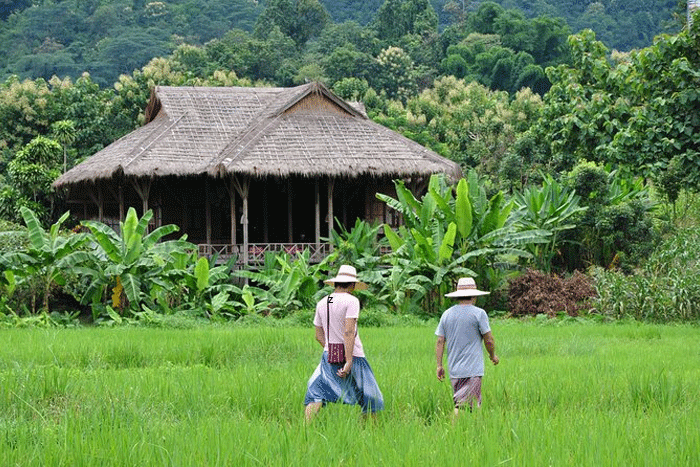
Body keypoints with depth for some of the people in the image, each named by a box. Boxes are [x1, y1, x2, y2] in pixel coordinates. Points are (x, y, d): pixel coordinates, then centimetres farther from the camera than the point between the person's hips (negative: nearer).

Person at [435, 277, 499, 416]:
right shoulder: (478, 313, -6)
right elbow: (489, 340, -3)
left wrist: (439, 365, 12)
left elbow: (440, 342, 8)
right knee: (463, 405, -8)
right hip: (472, 369, -5)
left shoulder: (447, 314, 9)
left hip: (454, 369, 5)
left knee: (459, 401, 12)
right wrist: (493, 355, 15)